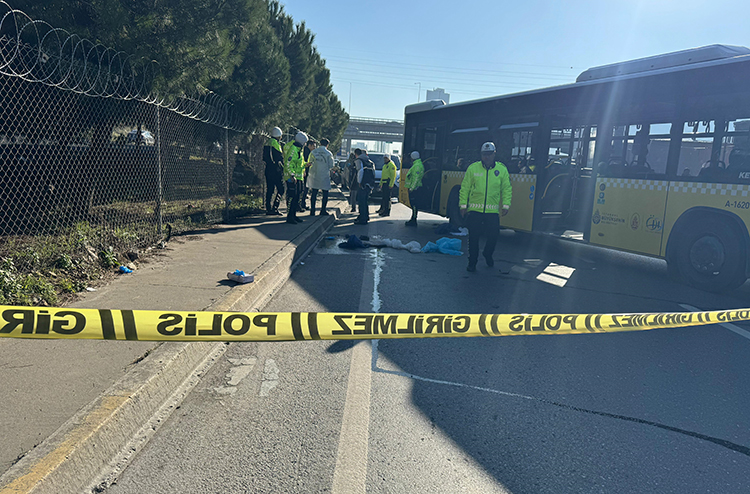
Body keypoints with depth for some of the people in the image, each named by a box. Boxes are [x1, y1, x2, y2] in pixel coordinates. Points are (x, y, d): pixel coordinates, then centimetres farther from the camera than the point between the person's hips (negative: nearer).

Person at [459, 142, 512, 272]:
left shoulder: (502, 169, 5)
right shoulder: (473, 168, 2)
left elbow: (507, 189, 10)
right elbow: (465, 188, 5)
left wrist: (506, 205, 1)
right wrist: (463, 205, 1)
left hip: (493, 211, 1)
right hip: (474, 209, -1)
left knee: (493, 236, 3)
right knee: (473, 237, 2)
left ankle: (488, 255, 33)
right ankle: (472, 262, 17)